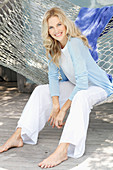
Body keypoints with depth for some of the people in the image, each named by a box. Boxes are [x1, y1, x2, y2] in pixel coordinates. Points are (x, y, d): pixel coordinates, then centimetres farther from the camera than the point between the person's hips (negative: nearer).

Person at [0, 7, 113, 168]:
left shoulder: (74, 43, -30)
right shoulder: (53, 48, -6)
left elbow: (82, 81, -33)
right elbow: (53, 76, -4)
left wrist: (63, 110, -30)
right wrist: (55, 105, -18)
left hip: (97, 86, -8)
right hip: (76, 85, 8)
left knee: (80, 97, -40)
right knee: (41, 91, 0)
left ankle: (63, 150, -46)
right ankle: (19, 136, -2)